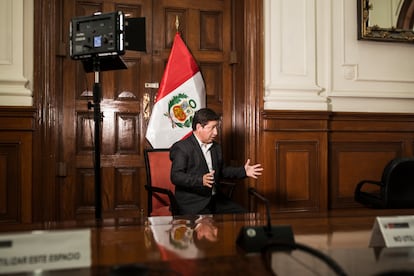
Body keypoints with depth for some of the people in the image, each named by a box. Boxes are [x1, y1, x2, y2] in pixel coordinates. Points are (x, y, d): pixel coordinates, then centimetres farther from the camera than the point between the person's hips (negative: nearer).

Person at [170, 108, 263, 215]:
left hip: (215, 199, 7)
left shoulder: (216, 147, 16)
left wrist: (243, 171, 12)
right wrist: (201, 180, -32)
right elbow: (176, 176, -17)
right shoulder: (181, 148, -8)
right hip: (192, 203, -7)